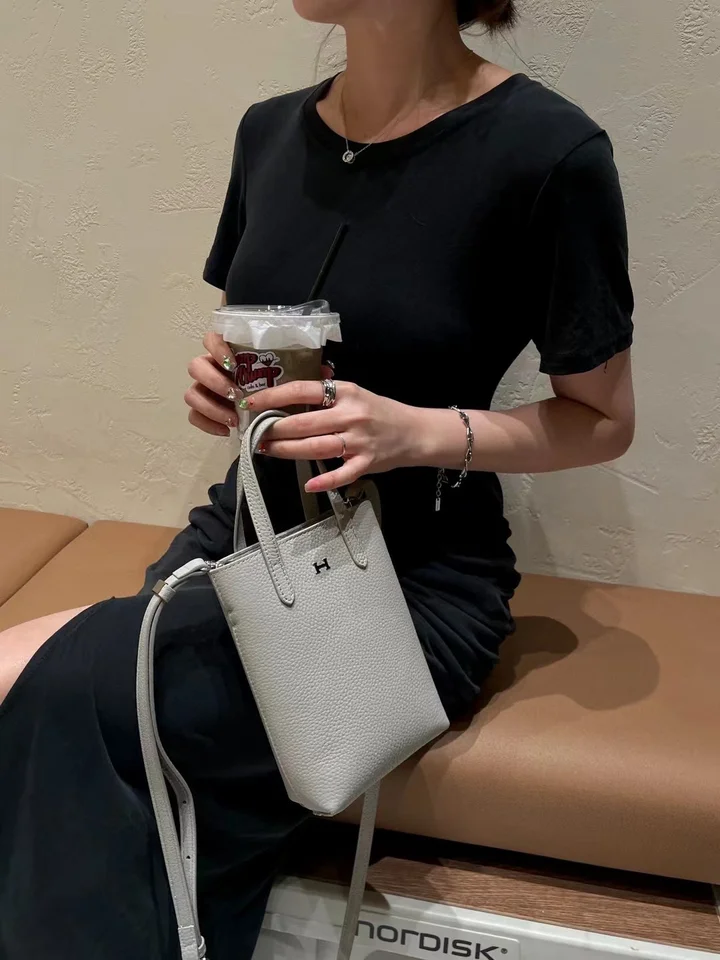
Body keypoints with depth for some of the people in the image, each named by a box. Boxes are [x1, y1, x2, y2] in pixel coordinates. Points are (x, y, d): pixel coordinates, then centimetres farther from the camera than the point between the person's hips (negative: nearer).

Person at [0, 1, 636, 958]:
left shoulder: (546, 149, -12)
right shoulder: (271, 131, 7)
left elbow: (603, 420, -4)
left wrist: (423, 432, -21)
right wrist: (220, 382, -4)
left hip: (414, 575, -5)